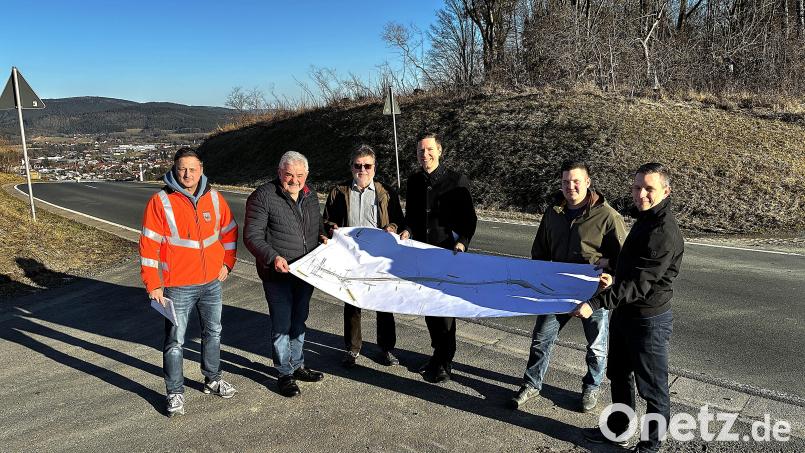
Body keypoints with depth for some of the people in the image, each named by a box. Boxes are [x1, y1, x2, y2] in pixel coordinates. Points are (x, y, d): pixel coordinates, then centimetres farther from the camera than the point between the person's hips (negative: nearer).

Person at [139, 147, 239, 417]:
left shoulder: (214, 198, 0)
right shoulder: (160, 202, -12)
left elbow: (229, 232, 14)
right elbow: (148, 246, -11)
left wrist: (227, 263, 7)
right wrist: (153, 286, -12)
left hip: (212, 283, 5)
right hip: (177, 287, -4)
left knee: (213, 333, 18)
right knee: (175, 342, 5)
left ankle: (212, 379, 37)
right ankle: (175, 393, 20)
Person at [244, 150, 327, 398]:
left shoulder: (311, 196, 8)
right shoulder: (263, 196, -12)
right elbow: (252, 236, -15)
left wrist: (323, 237, 3)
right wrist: (273, 257, -28)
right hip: (278, 275, -6)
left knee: (299, 321, 19)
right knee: (281, 325, 3)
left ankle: (297, 366, 35)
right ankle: (285, 374, 18)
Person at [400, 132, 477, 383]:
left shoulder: (456, 181, -9)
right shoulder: (414, 181, 7)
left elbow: (469, 218, -6)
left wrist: (462, 243, -20)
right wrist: (408, 229, -1)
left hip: (447, 254, -5)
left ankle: (444, 363, 12)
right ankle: (439, 353, 31)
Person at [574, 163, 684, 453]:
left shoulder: (664, 232, -25)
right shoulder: (645, 218, 6)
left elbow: (638, 282, -30)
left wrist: (596, 303, -34)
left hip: (649, 320, -10)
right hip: (624, 312, 10)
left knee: (652, 388, 9)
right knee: (619, 375, 23)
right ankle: (617, 430, 41)